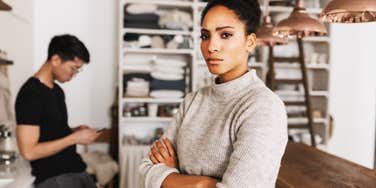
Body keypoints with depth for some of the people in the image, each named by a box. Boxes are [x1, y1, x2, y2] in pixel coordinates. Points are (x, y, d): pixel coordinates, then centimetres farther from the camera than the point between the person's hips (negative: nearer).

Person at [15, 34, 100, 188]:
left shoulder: (57, 91, 10)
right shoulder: (30, 94, -16)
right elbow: (29, 151, -20)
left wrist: (76, 131, 2)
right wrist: (74, 138, -17)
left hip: (75, 170, 8)